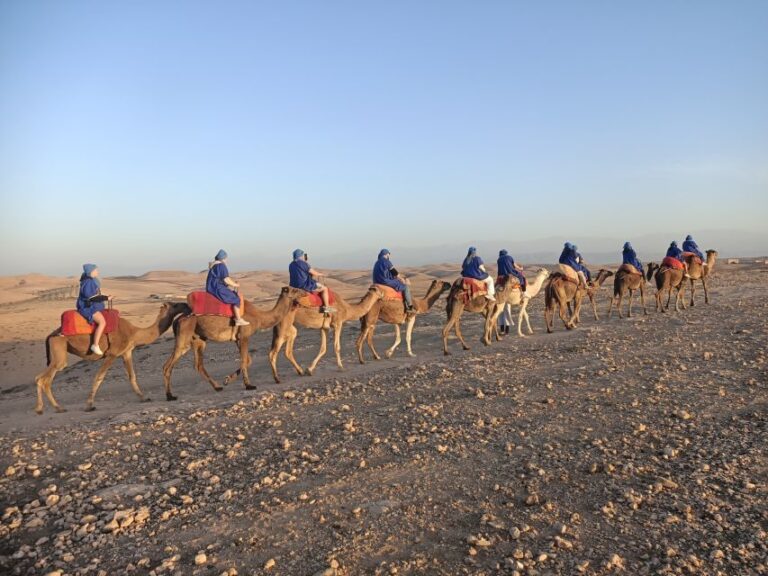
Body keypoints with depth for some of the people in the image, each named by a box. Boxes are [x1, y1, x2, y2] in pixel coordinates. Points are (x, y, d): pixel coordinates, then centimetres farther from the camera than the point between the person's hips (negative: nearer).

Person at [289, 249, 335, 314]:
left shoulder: (291, 265, 9)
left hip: (295, 285, 9)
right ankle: (326, 308, 5)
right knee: (324, 288, 4)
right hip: (305, 285, -9)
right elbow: (314, 273, -12)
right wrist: (320, 274, 9)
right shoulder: (303, 263, -17)